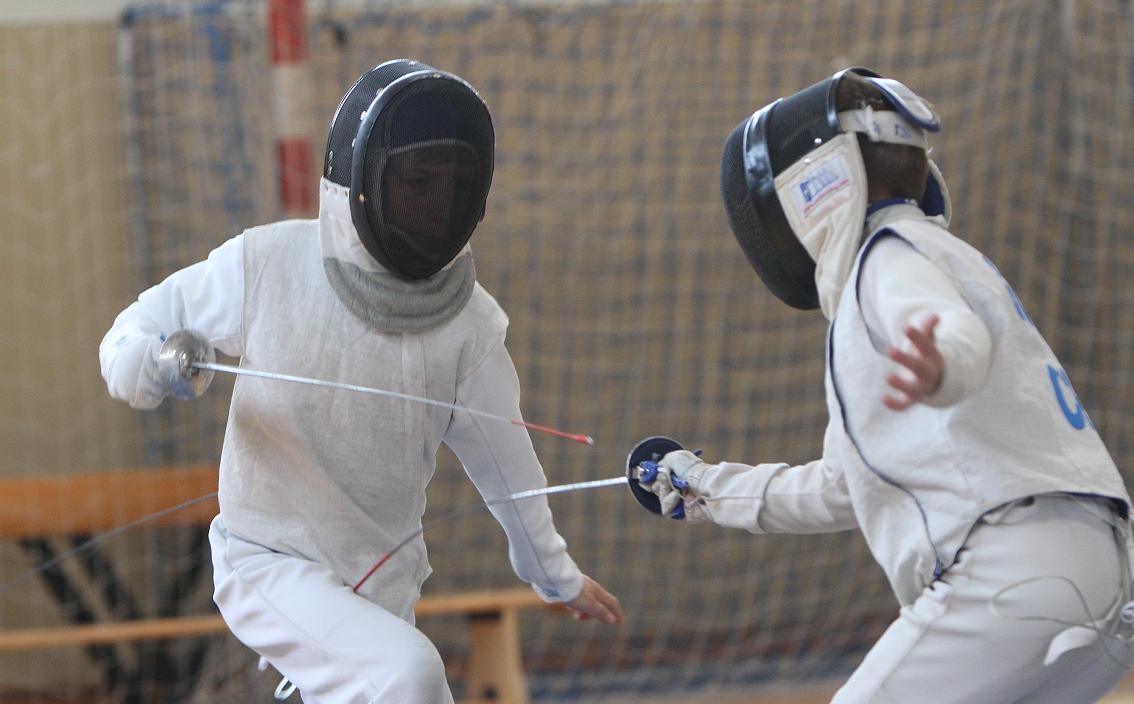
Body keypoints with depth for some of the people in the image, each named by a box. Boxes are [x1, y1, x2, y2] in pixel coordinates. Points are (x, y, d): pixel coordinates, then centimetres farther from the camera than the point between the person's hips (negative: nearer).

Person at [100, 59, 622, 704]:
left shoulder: (468, 319, -12)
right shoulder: (267, 265, -19)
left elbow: (502, 457, 3)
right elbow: (139, 331, -7)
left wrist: (558, 574, 15)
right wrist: (151, 362, -30)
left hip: (383, 580, 4)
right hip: (271, 565, -4)